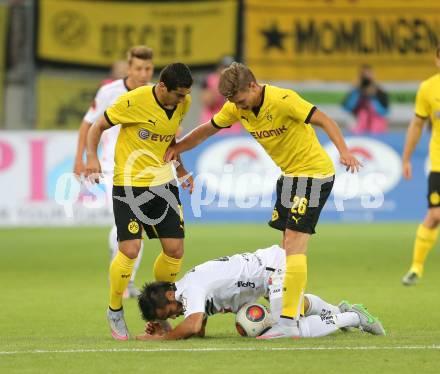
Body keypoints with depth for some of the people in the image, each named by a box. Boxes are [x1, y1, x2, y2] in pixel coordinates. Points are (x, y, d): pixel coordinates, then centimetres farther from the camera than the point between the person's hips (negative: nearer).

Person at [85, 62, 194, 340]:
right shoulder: (133, 101, -17)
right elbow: (98, 127, -5)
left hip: (163, 181, 6)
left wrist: (180, 169, 16)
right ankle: (115, 311, 9)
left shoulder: (182, 104, 1)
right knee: (130, 250, -14)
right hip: (130, 184, -6)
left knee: (175, 250, -1)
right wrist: (92, 159, -20)